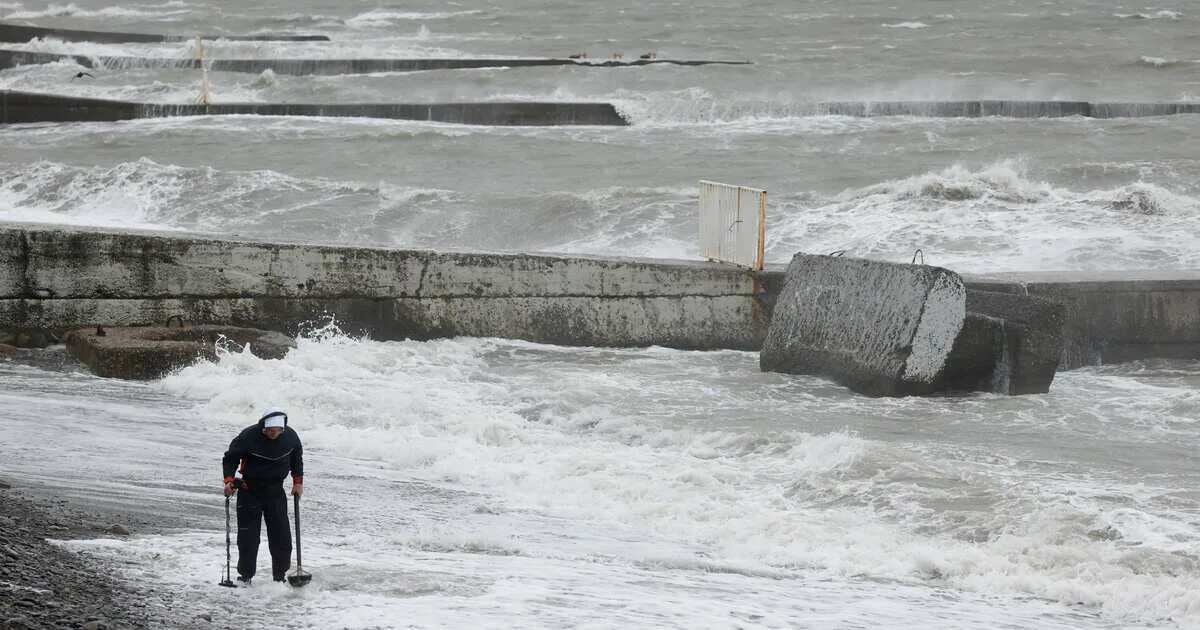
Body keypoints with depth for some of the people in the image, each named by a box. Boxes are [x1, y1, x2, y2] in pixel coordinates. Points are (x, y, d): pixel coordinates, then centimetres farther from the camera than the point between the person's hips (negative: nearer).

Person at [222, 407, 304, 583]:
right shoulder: (248, 436, -18)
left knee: (281, 534, 1)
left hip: (275, 490, 3)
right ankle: (245, 575, 9)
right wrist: (229, 480, -19)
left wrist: (298, 482, 11)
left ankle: (280, 574, 14)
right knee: (248, 534, -4)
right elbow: (230, 458, -6)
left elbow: (297, 458, 13)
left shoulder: (290, 436, -7)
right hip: (250, 491, -3)